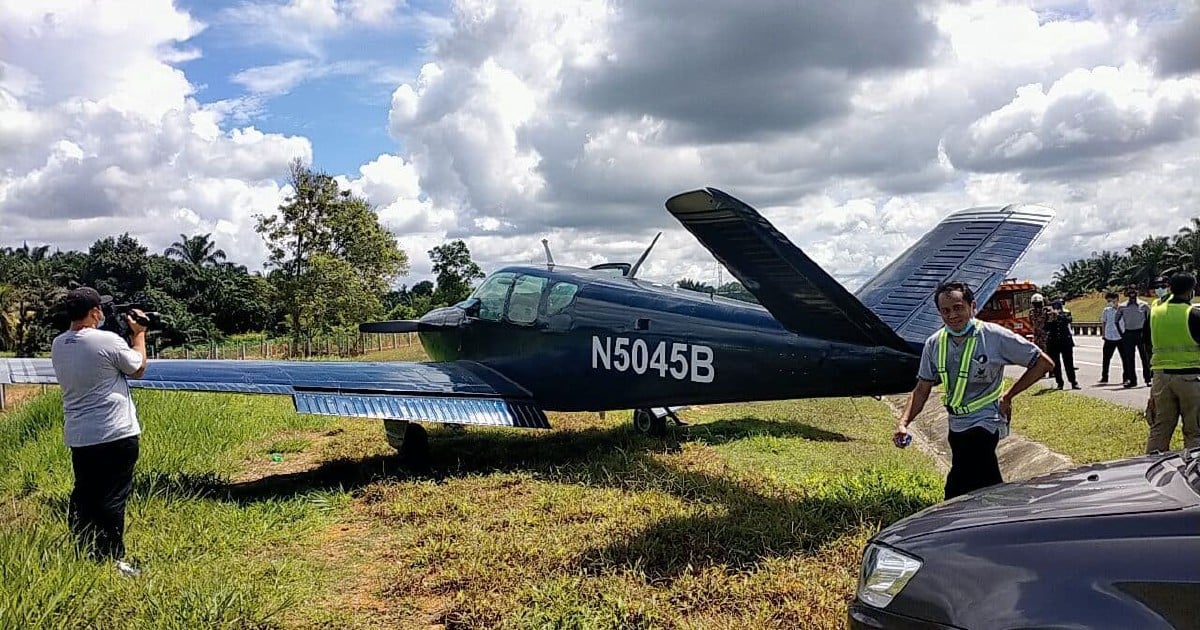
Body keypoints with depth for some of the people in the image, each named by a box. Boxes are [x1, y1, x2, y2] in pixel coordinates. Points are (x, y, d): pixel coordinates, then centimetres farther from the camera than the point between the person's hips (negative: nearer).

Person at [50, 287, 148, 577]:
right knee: (112, 498, 1)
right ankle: (112, 559, 8)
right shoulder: (109, 341, -18)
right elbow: (138, 369, -2)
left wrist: (126, 332, 16)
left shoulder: (58, 345, 3)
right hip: (116, 434, -6)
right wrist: (139, 333, 10)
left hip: (77, 437, 7)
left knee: (83, 495, 16)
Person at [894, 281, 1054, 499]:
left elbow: (1043, 363, -8)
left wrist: (1008, 396, -9)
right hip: (957, 426, 6)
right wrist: (903, 423, -10)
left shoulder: (995, 336, -15)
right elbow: (922, 389, 4)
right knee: (991, 487, 22)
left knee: (956, 493, -18)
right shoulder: (934, 344, -1)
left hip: (984, 422, -6)